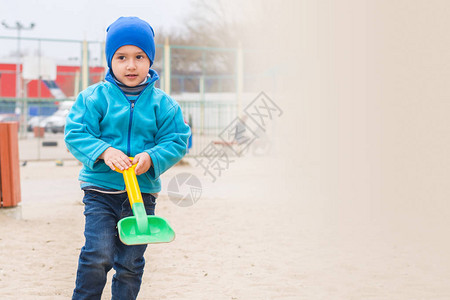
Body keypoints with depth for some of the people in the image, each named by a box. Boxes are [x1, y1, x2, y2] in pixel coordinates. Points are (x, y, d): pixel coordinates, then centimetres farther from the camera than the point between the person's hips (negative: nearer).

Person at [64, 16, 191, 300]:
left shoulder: (163, 104, 2)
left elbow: (177, 141, 0)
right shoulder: (94, 97, -2)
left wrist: (151, 158, -18)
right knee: (98, 255, -12)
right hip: (100, 190, -2)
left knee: (130, 263, 8)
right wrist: (104, 152, -23)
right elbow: (76, 133, -6)